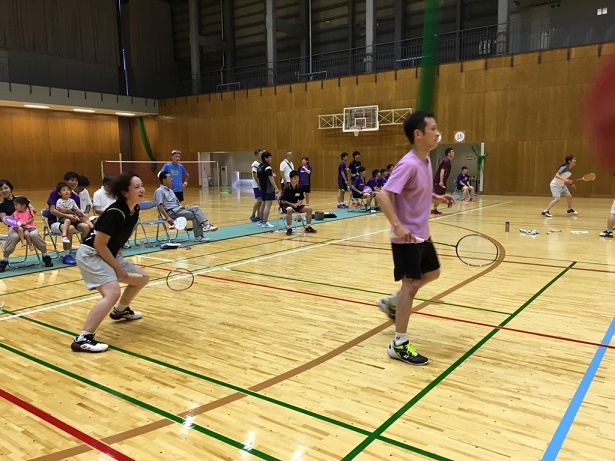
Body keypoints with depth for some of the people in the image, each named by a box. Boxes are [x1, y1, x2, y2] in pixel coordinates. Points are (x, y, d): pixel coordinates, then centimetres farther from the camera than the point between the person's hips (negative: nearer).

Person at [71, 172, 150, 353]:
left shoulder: (134, 210, 1)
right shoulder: (115, 213, -26)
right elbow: (99, 244, -23)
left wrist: (118, 253, 10)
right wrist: (118, 268, -17)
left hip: (108, 254, 9)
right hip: (90, 254, -9)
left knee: (142, 278, 15)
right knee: (113, 293, -27)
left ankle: (120, 310, 38)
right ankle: (83, 339, -25)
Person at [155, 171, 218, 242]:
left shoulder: (170, 190, 23)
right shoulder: (159, 191, -5)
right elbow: (160, 206, -15)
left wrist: (183, 207, 4)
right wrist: (167, 218, -23)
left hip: (179, 208, 8)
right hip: (171, 212, -8)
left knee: (196, 208, -15)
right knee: (194, 215, -22)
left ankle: (206, 225, -31)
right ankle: (198, 236, -23)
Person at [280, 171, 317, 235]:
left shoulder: (300, 188, -1)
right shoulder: (286, 188, -16)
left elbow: (301, 200, 7)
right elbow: (282, 201, -14)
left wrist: (297, 204, -14)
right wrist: (292, 204, -20)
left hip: (296, 205, 6)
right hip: (286, 205, -6)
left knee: (309, 208, -10)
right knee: (290, 210, -40)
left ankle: (308, 227, 3)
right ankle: (289, 228, -25)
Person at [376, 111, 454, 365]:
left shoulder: (426, 160, 6)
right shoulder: (409, 164, -22)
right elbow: (384, 195, -30)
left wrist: (437, 198, 6)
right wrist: (397, 226, -37)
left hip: (422, 234, 10)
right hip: (406, 237, -10)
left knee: (432, 273, 23)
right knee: (411, 284, -6)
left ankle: (392, 303, 36)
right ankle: (399, 344, 4)